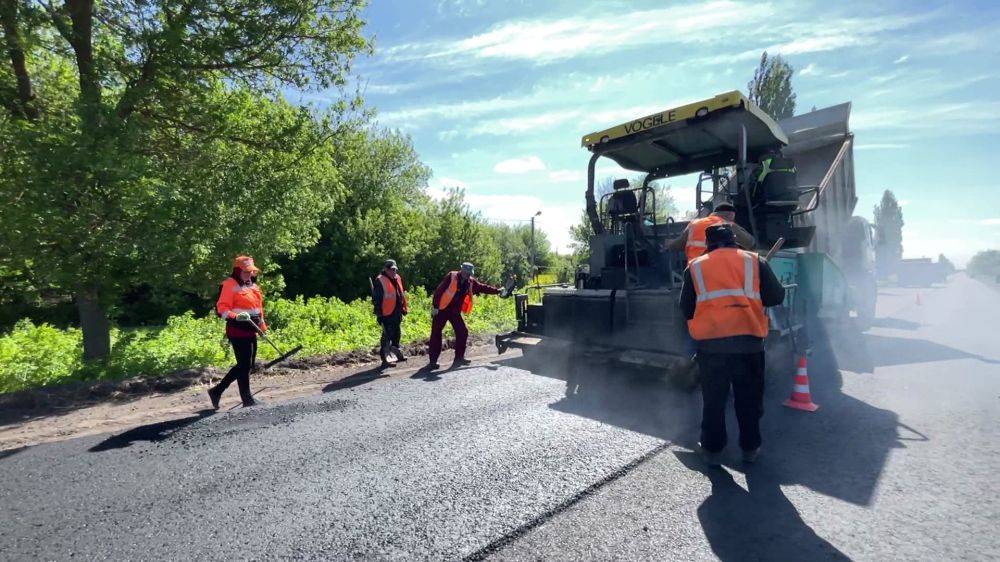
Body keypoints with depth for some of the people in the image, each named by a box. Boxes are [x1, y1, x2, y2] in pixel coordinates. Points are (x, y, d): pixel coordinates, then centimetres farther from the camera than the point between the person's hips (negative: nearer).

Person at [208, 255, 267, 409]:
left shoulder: (252, 285, 16)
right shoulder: (229, 285, -8)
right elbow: (222, 308, -14)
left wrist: (263, 326, 25)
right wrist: (236, 316, -30)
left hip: (251, 331, 9)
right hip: (238, 331, -9)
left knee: (246, 365, 14)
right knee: (245, 365, -4)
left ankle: (217, 390, 27)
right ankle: (247, 399, 7)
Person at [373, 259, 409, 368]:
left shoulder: (398, 278, 12)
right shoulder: (380, 281, -12)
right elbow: (376, 299, -13)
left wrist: (404, 308, 20)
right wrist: (379, 313, -15)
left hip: (397, 313, 8)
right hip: (387, 314, -8)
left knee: (397, 334, 19)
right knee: (387, 336, -5)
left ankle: (397, 353, 34)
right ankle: (384, 359, 2)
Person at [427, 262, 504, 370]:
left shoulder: (471, 282, 3)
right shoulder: (451, 277, -14)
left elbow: (483, 287, 11)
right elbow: (439, 290, -16)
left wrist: (498, 291, 6)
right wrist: (435, 306, -19)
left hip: (455, 311, 6)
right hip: (442, 310, -6)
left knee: (463, 332, 3)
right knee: (436, 334, -3)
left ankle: (459, 358, 16)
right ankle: (432, 361, 4)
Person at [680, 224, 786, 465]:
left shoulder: (695, 267, 9)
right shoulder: (755, 261, 8)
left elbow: (686, 309, 10)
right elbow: (776, 297, 8)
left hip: (710, 343, 0)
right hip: (748, 339, 0)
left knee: (713, 398, 13)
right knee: (749, 397, 17)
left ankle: (712, 449, 23)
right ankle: (750, 448, 29)